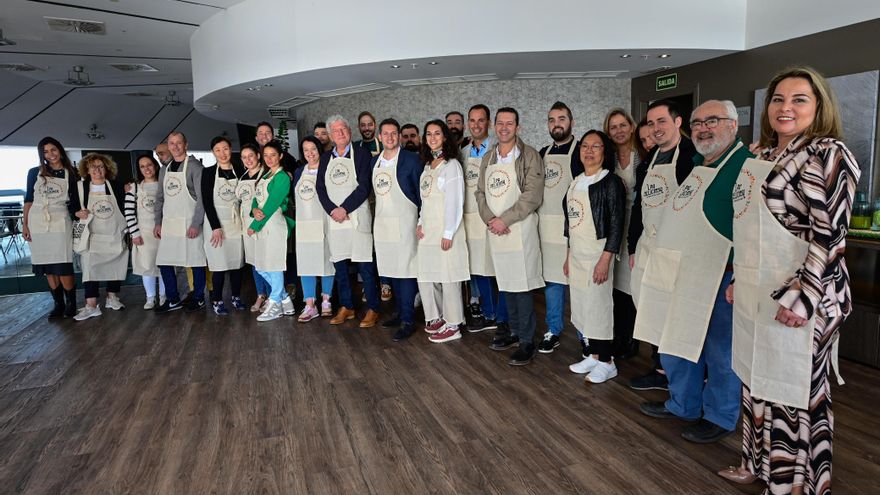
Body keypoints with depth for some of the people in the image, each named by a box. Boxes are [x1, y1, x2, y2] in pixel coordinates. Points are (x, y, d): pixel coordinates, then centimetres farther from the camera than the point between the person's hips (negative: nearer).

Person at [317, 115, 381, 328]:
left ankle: (372, 309, 7)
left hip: (357, 217, -4)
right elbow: (320, 188, 7)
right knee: (339, 266, 10)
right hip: (334, 219, 5)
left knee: (365, 266, -3)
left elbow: (364, 187, -9)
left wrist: (344, 209, -13)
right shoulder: (325, 158, 14)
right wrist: (332, 210, -9)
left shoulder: (361, 154, 0)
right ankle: (346, 307, 22)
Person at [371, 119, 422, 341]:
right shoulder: (375, 161, 12)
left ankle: (407, 321, 1)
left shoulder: (411, 159, -6)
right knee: (391, 271, 12)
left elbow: (421, 193, -6)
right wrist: (380, 213, 9)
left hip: (403, 223, -6)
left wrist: (420, 221, -8)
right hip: (382, 223, 6)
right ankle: (401, 313, 25)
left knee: (405, 271, -5)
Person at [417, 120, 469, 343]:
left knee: (448, 277, -2)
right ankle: (436, 317, 26)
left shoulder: (451, 165, -7)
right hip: (427, 230, 8)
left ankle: (452, 325, 7)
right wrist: (420, 223, 7)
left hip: (445, 229, -8)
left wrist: (448, 233, -15)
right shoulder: (428, 165, 15)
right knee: (426, 276, 11)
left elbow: (455, 201, -12)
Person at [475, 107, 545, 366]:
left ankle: (527, 341, 6)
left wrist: (504, 220, -16)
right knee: (506, 284, 14)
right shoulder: (488, 158, 14)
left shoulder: (529, 156, -5)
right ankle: (515, 331, 28)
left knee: (521, 286, -5)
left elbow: (532, 196, -13)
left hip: (520, 229, -6)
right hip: (495, 230, 6)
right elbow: (481, 192, 12)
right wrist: (490, 219, -6)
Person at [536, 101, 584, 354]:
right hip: (546, 226, 5)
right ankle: (553, 331, 23)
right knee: (551, 279, 12)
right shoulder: (543, 153, 14)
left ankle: (586, 335, 13)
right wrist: (535, 219, 10)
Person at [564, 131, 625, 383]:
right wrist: (568, 255, 15)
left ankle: (606, 362, 13)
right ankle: (592, 355, 23)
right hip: (576, 253, 7)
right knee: (581, 305, 10)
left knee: (598, 305, -1)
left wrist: (605, 260, -19)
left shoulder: (611, 182, -9)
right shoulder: (576, 182, 12)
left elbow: (616, 224, -13)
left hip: (598, 253, -7)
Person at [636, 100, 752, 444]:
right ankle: (683, 405, 36)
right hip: (679, 274, 9)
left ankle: (719, 417, 25)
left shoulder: (745, 164, -13)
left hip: (720, 276, -9)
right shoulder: (696, 165, 16)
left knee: (719, 350, 5)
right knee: (675, 340, 18)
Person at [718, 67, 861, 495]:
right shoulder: (763, 156, 13)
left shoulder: (829, 153, -9)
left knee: (795, 391, 5)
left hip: (797, 298, -7)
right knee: (756, 379, 17)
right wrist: (738, 279, 17)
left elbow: (830, 233, -17)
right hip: (756, 294, 8)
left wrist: (801, 297, -23)